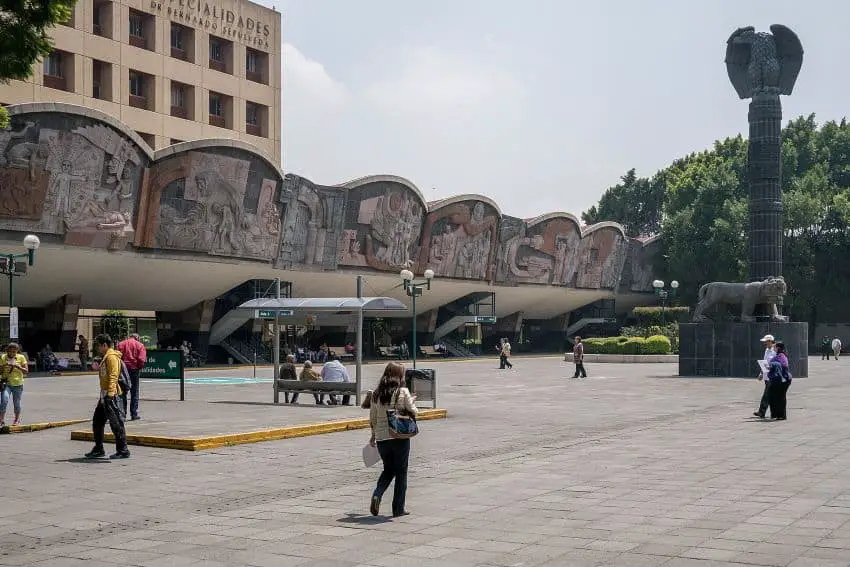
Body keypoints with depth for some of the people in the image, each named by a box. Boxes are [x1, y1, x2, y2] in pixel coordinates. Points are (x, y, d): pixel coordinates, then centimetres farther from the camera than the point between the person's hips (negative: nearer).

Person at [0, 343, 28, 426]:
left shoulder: (21, 357, -1)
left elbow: (26, 371, -4)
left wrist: (17, 366, -18)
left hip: (17, 384, 1)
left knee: (16, 403, 8)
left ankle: (17, 419, 29)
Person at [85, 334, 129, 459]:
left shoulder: (111, 357, -12)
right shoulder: (105, 357, 19)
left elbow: (113, 376, -21)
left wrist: (110, 394, -28)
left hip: (111, 395, -11)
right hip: (104, 395, 11)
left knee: (116, 423, -6)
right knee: (97, 421, 14)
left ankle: (123, 450, -2)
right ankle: (98, 449, 23)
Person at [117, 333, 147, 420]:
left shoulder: (121, 344, 9)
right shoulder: (140, 345, 3)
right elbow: (142, 359, -9)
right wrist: (139, 367, 6)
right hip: (134, 369, -2)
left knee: (122, 392, 9)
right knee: (134, 392, 7)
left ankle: (122, 413, 7)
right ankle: (134, 414, 6)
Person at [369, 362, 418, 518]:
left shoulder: (376, 394, 2)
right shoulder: (403, 392, -9)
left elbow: (372, 419, 7)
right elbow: (413, 413, -5)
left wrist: (374, 435, 21)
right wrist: (412, 401, 15)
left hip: (381, 438, 4)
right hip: (400, 437, -4)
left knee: (388, 470, 20)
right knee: (401, 472, 8)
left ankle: (377, 495, -4)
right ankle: (398, 509, 11)